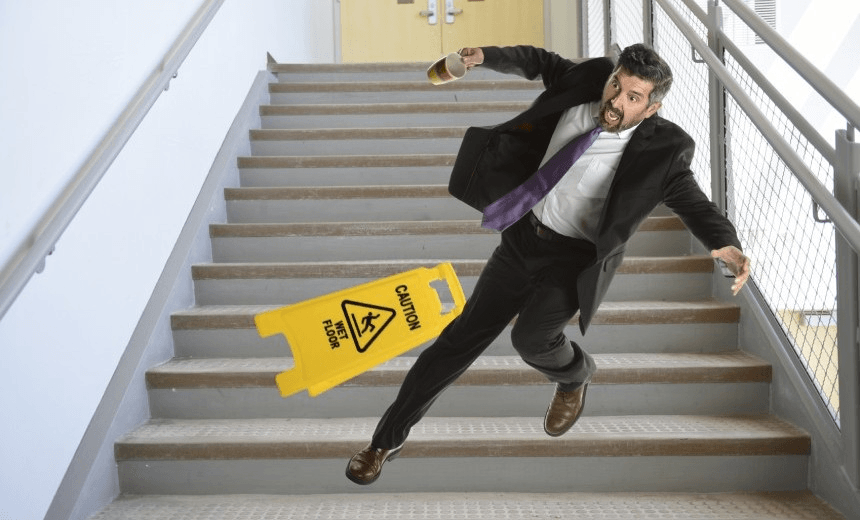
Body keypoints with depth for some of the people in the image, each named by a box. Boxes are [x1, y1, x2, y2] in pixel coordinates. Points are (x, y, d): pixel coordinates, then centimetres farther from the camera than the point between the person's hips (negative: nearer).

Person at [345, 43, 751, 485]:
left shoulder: (661, 150, -16)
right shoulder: (585, 83, -4)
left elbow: (693, 203, -17)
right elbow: (541, 62, 13)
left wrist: (726, 245, -36)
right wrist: (488, 56, 2)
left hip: (575, 260, -4)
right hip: (523, 236, 4)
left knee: (531, 336, -28)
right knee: (461, 337, 4)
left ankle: (574, 377, 14)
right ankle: (388, 439, 18)